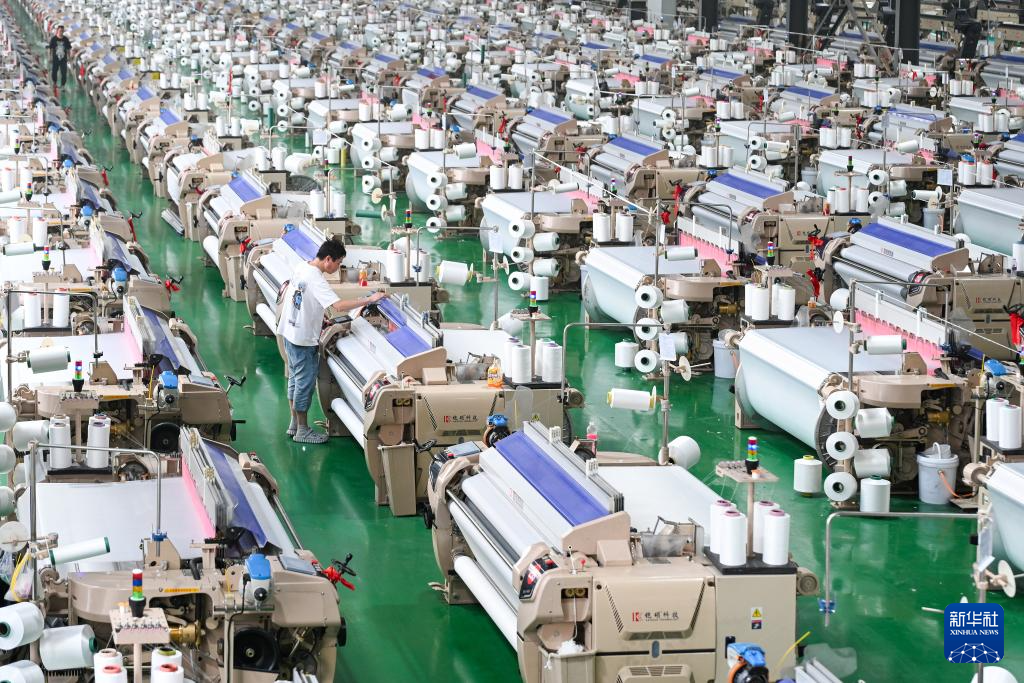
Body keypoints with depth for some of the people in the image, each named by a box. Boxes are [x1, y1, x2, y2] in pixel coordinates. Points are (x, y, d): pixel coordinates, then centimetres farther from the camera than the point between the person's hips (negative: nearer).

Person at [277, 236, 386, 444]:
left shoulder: (301, 267, 2)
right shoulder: (316, 280, -25)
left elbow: (287, 293, 18)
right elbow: (337, 306, -36)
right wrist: (369, 300, -32)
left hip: (289, 332, 10)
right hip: (304, 339, -9)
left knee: (295, 380, 19)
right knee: (305, 383, 1)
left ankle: (294, 423, 30)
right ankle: (302, 431, 10)